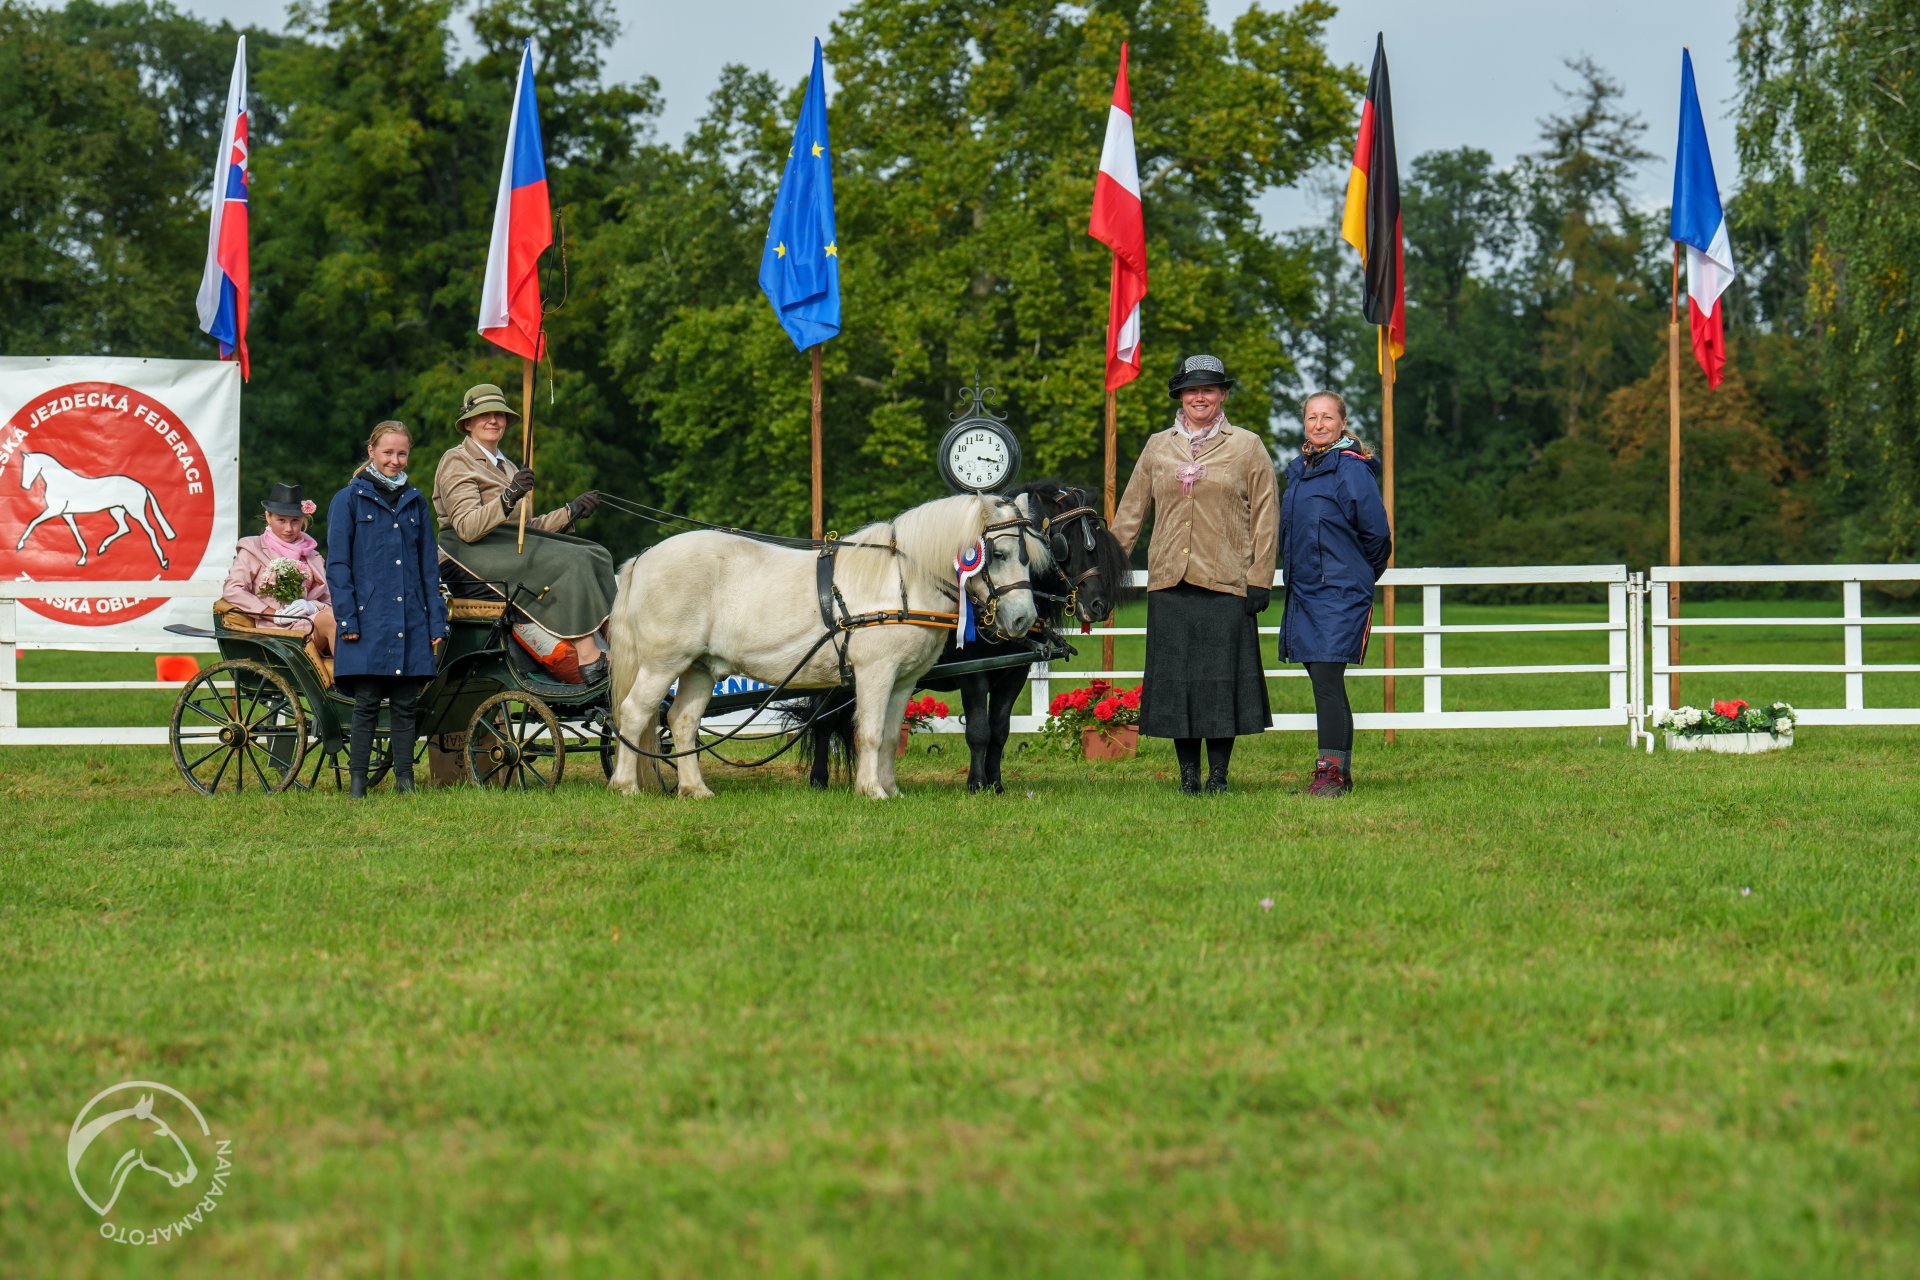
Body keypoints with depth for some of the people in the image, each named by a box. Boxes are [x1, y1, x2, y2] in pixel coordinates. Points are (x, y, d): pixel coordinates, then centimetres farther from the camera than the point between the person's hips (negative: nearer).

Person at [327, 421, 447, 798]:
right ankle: (356, 786, 0)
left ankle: (405, 781, 10)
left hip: (410, 622, 4)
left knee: (406, 706, 4)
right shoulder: (349, 500, 2)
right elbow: (337, 565, -1)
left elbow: (429, 566, 14)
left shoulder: (415, 502, 14)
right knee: (367, 704, -3)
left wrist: (436, 622, 7)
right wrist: (347, 619, -10)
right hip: (368, 621, -4)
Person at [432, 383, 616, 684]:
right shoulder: (457, 462, -3)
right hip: (470, 560, -9)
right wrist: (508, 499, -29)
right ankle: (589, 662, -34)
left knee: (595, 556, -10)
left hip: (512, 549, 9)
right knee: (571, 561, -26)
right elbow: (467, 527, -16)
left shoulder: (506, 466, 25)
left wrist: (571, 512, 13)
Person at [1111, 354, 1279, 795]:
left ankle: (1218, 775, 6)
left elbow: (1264, 519, 3)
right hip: (1168, 584, 3)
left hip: (1226, 584, -2)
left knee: (1222, 676, -1)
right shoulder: (1157, 447, 12)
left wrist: (1259, 580, -3)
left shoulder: (1247, 447, 5)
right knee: (1175, 678, 2)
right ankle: (1188, 774, 9)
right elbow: (1130, 513, 16)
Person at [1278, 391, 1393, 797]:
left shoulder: (1352, 469, -10)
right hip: (1304, 592, 8)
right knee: (1325, 683, 10)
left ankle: (1330, 773, -14)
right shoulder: (1299, 470, 13)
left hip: (1340, 595, -8)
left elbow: (1377, 535, -8)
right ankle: (1341, 773, 14)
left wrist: (1356, 577, 5)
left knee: (1326, 678, -14)